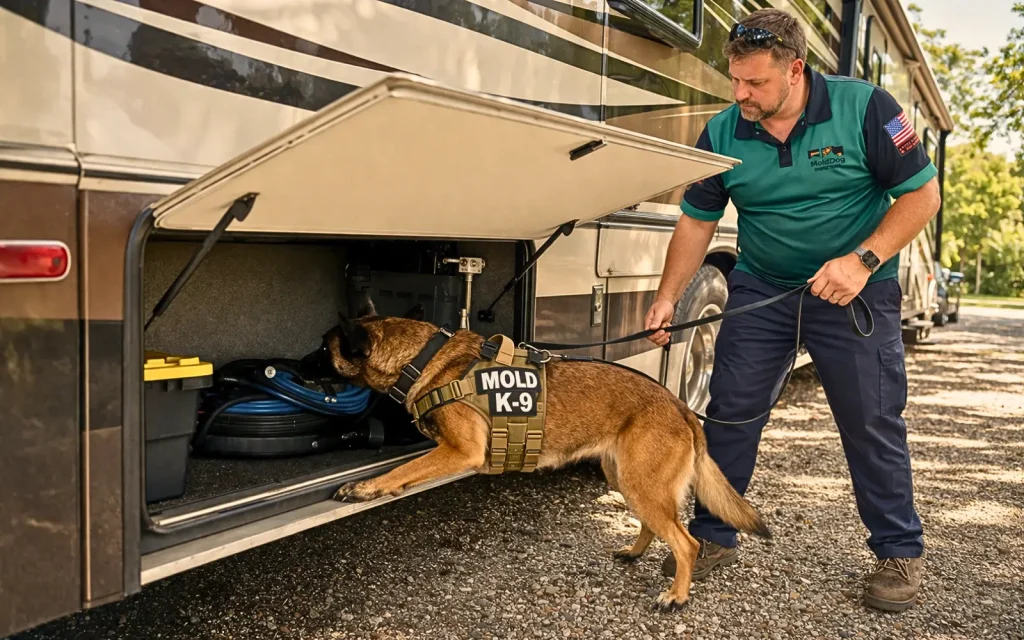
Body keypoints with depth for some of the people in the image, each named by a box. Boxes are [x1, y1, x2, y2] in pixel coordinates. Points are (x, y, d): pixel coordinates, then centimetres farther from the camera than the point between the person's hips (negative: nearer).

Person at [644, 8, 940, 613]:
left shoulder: (864, 108, -14)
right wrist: (668, 298, -4)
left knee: (872, 423, -1)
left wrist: (863, 259, -22)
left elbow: (922, 193, -9)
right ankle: (713, 536, 18)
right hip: (761, 289, 3)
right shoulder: (722, 133, -5)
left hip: (856, 290, -3)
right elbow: (697, 222, 3)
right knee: (729, 414, 2)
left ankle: (900, 553, 18)